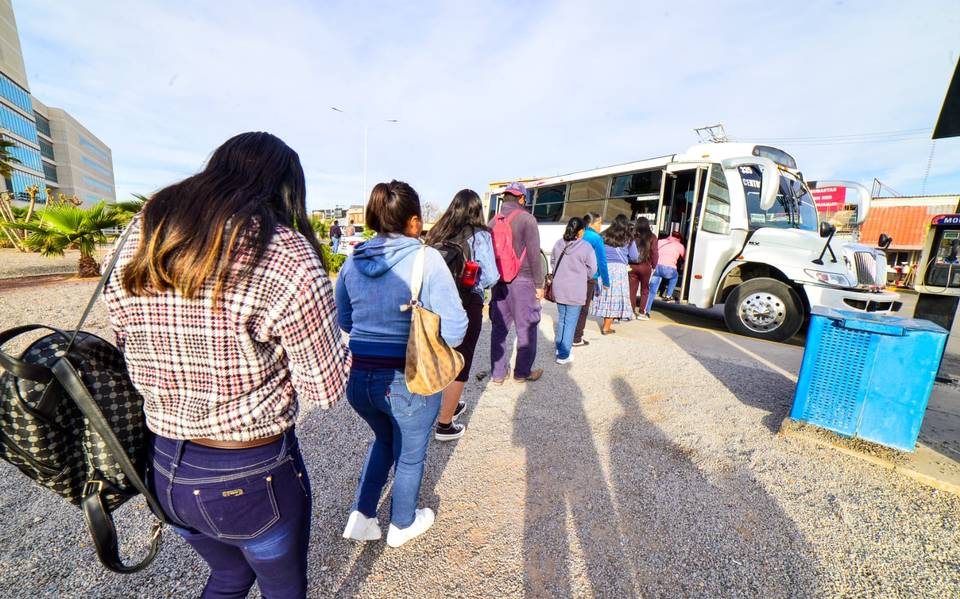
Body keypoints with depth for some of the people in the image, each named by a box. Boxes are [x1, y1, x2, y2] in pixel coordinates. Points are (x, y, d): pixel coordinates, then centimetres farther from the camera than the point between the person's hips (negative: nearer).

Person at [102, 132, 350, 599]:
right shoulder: (287, 255, -24)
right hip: (254, 474, -5)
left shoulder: (139, 238, -4)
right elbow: (325, 390, -16)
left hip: (162, 467, 6)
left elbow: (132, 367, 4)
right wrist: (338, 341, -1)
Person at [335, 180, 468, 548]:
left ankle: (361, 517, 39)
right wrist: (433, 344, 2)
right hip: (409, 381, -5)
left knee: (384, 438, 34)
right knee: (409, 455, 23)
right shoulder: (427, 259, -17)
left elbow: (344, 321, 11)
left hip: (358, 377, 5)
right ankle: (402, 526, 47)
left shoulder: (352, 261, 0)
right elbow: (454, 329, -18)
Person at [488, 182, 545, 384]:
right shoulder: (526, 219, -7)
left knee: (499, 327, 11)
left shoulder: (492, 221, 10)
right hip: (521, 281, -6)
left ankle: (497, 373, 18)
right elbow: (534, 254, -11)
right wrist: (539, 284, -5)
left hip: (498, 282, 6)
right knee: (526, 328, 6)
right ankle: (522, 372, 15)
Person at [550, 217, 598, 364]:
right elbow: (592, 269, -8)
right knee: (570, 322, 3)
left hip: (559, 288, 5)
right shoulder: (586, 247, -13)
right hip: (575, 290, -5)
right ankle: (563, 355, 6)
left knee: (561, 318, 20)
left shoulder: (558, 244, 1)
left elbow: (552, 262, 10)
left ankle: (559, 348, 33)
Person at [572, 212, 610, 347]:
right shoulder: (596, 238, -10)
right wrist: (606, 281, -3)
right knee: (583, 309, 5)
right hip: (589, 278, -6)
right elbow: (602, 261, -10)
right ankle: (577, 339, 12)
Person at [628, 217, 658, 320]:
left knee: (632, 289, 9)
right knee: (645, 289, 12)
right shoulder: (652, 237, -5)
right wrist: (653, 266, 4)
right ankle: (641, 312, 12)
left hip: (632, 266, 1)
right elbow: (654, 253, -6)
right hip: (645, 266, -1)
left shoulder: (632, 235, -2)